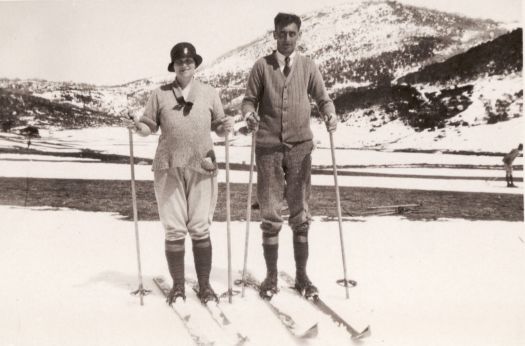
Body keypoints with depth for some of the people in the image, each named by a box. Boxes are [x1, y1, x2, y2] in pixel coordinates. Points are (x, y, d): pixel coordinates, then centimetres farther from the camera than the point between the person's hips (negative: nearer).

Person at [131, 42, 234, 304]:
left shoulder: (209, 93, 12)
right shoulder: (160, 94, 10)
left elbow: (218, 127, 15)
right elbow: (149, 125, 10)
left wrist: (225, 127, -7)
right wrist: (140, 128, -11)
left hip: (202, 168, 0)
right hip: (168, 168, 0)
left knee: (200, 229, 1)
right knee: (174, 230, 2)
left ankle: (204, 285, 13)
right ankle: (178, 285, 15)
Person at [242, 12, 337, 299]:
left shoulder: (307, 66, 7)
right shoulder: (262, 66, 4)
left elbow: (322, 98, 8)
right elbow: (249, 99, 5)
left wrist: (330, 114, -14)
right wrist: (249, 114, -17)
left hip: (300, 146, 1)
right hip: (268, 146, -1)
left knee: (301, 214, 5)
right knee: (270, 215, 3)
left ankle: (302, 276, 16)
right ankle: (271, 277, 15)